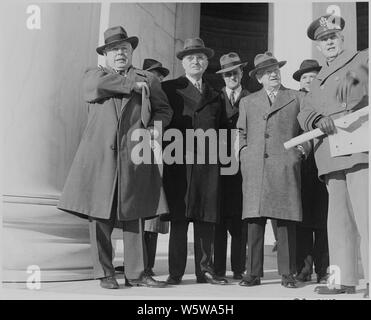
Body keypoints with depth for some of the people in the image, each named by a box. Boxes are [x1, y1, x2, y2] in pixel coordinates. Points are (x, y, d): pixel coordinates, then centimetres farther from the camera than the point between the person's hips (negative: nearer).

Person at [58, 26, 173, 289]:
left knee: (134, 217, 1)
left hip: (134, 157, 1)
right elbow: (98, 86, -7)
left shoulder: (148, 79, 20)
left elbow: (164, 108, 17)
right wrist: (134, 85, -2)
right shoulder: (93, 75, 16)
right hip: (99, 156, 0)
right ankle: (105, 273, 12)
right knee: (99, 217, -1)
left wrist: (156, 126, -3)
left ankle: (136, 273, 11)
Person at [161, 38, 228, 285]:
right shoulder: (170, 88, 10)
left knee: (207, 218, 2)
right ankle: (175, 272, 3)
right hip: (179, 160, -3)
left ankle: (205, 269, 10)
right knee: (178, 218, -3)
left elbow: (220, 129, 21)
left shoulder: (215, 96, 22)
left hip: (208, 162, 3)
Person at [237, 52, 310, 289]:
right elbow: (241, 133, 22)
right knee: (254, 220, -3)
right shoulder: (247, 102, 20)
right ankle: (253, 273, 3)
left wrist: (303, 149, 3)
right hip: (254, 168, 1)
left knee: (286, 221, -3)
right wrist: (245, 153, 8)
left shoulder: (297, 98, 15)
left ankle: (288, 274, 6)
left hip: (285, 167, -1)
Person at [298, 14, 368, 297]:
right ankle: (343, 280, 11)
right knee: (339, 216, 6)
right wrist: (319, 121, -7)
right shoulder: (319, 79, 26)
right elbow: (305, 113, 15)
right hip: (330, 154, 6)